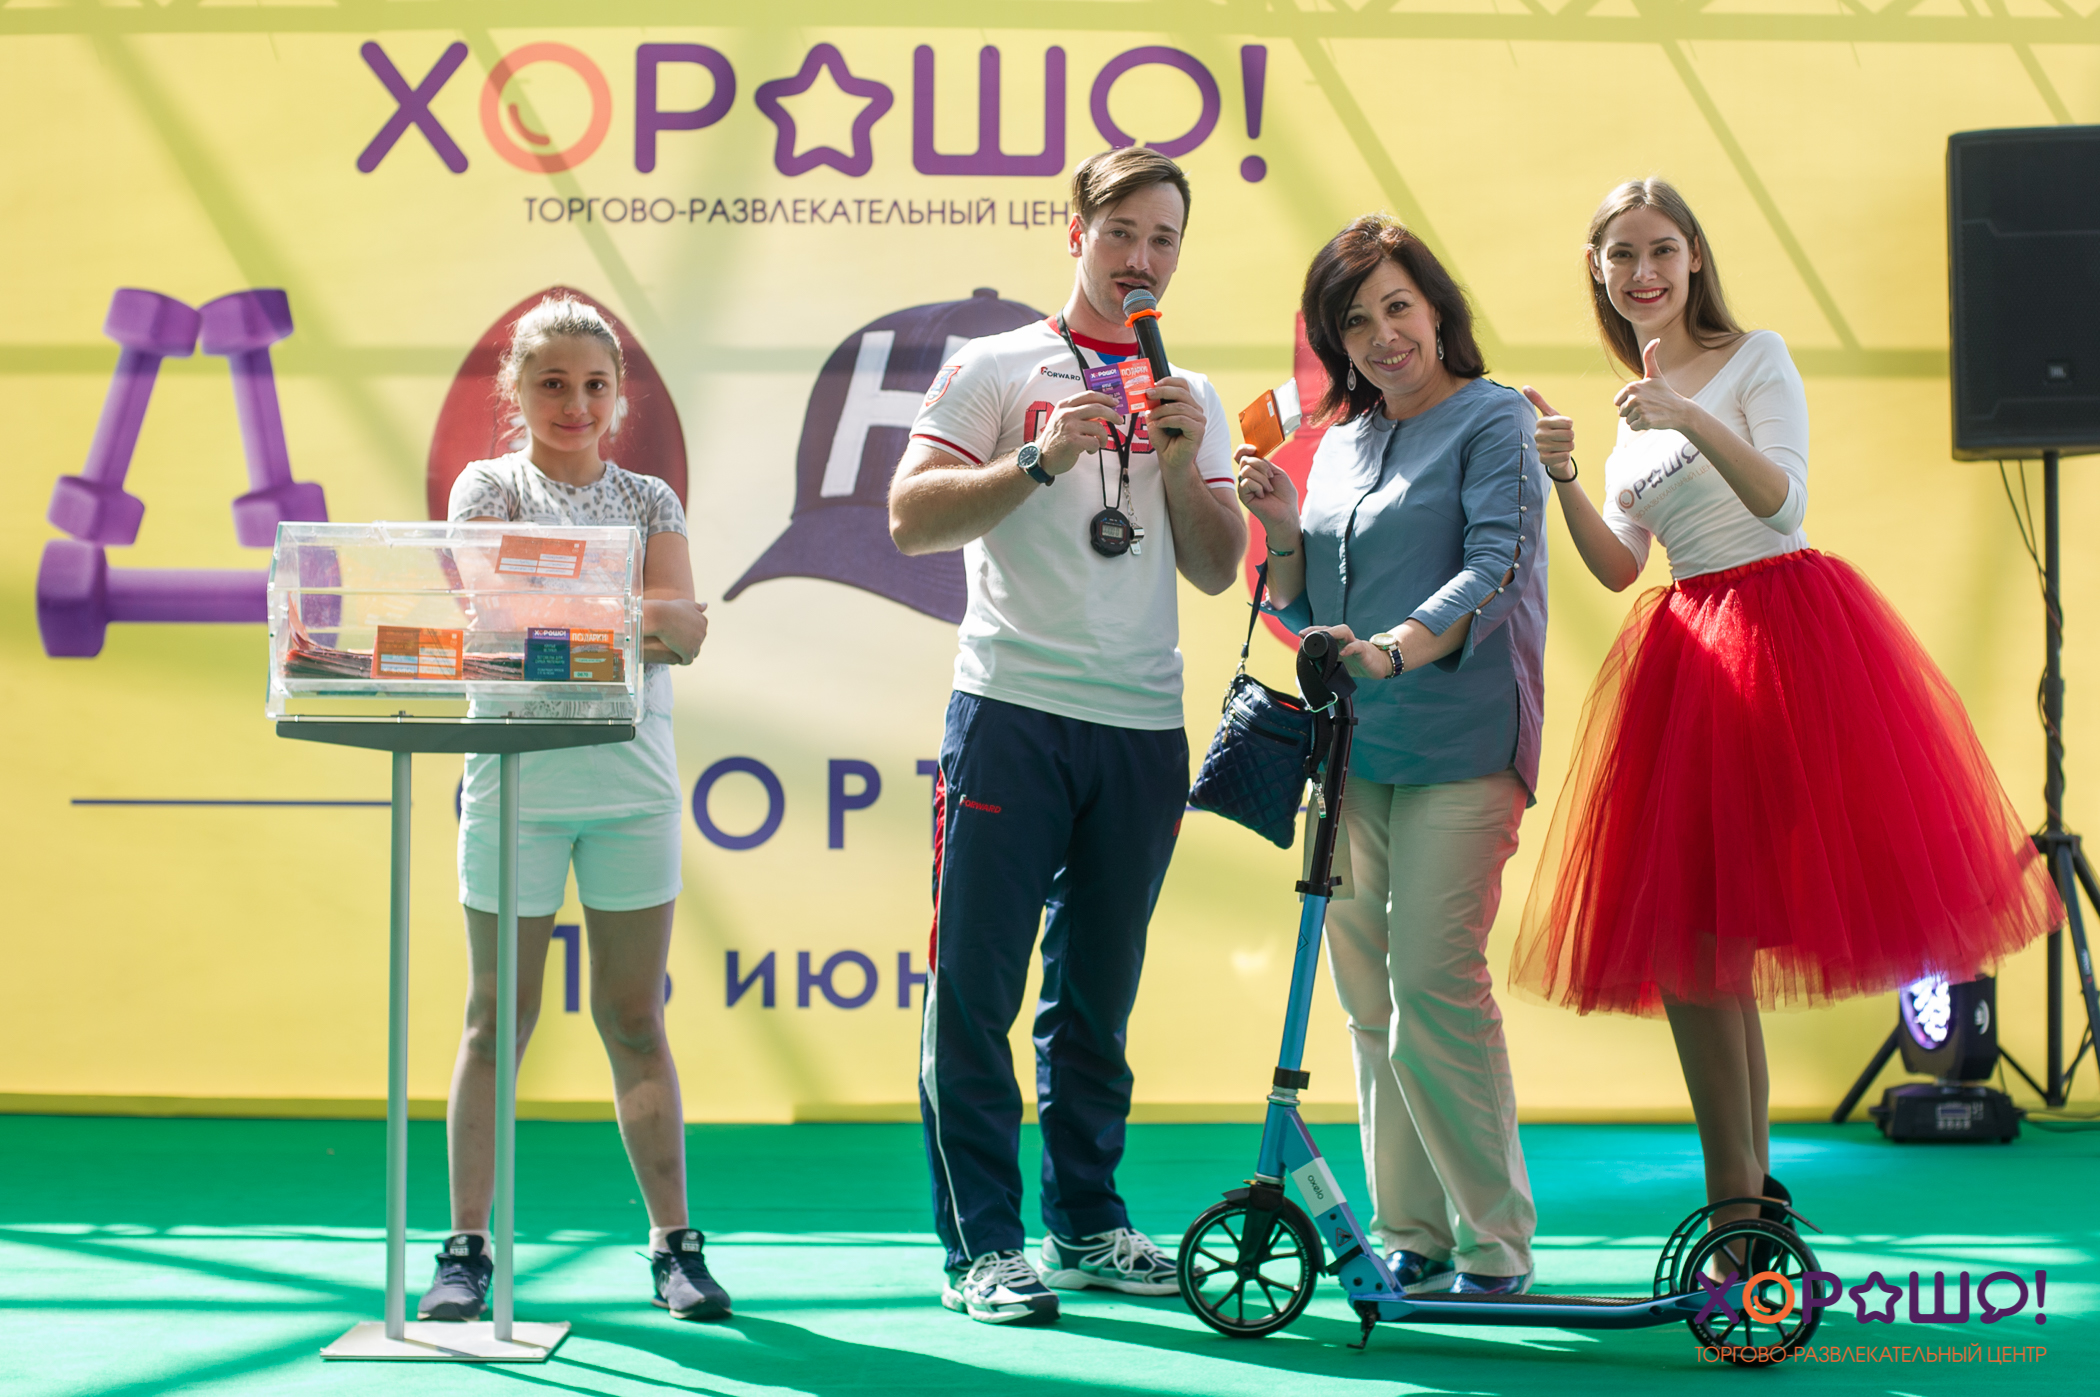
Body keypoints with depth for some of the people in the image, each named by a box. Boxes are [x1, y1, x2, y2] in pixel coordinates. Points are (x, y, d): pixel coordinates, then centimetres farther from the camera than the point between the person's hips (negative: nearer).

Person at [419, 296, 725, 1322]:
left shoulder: (650, 500, 11)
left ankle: (674, 1243, 9)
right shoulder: (489, 486, 5)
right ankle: (468, 1246, 9)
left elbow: (686, 632, -2)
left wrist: (656, 620, -26)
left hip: (632, 775, 2)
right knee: (498, 1017, 3)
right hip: (516, 772, -2)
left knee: (634, 1016, 5)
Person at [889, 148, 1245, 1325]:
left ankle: (1088, 1225, 20)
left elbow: (1218, 571, 11)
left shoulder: (1191, 398, 17)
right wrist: (1042, 458, -13)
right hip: (1014, 708, -4)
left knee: (1099, 992, 11)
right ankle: (983, 1246, -1)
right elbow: (912, 519, -4)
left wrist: (1180, 462, -4)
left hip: (1146, 723, 4)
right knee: (976, 985, -5)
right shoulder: (994, 370, 5)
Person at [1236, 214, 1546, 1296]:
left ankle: (1494, 1241, -5)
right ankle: (1409, 1233, 12)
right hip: (1349, 749, 6)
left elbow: (1497, 567, -12)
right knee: (1367, 998, 5)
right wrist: (1284, 531, 2)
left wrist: (1396, 648, -27)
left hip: (1457, 742, -6)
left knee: (1434, 983, -13)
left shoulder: (1492, 419, 1)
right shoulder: (1339, 445, 19)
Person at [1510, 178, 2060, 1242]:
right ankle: (1743, 1191, 8)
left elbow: (1781, 498, -14)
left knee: (1722, 921, -10)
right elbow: (1619, 565, 12)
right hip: (1690, 654, 6)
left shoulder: (1755, 358, 0)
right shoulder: (1634, 402, 17)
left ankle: (1747, 1192, -1)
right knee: (1683, 924, 1)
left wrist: (1693, 422, -27)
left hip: (1787, 627, -6)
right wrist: (1560, 478, -3)